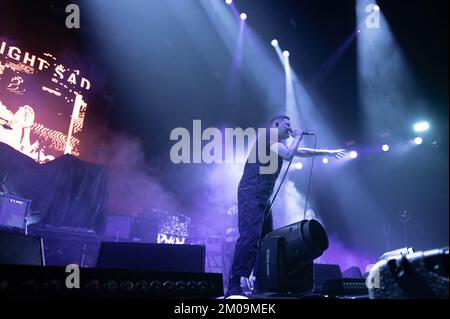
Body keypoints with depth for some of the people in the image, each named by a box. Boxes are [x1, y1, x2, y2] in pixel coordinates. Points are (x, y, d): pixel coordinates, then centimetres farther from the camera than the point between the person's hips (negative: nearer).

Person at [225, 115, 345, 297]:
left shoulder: (278, 144, 25)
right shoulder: (268, 135, -3)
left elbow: (300, 152, 33)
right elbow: (289, 155, -16)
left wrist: (329, 152, 35)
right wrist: (298, 137, 2)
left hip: (262, 197, 10)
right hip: (251, 194, -10)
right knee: (250, 237, -20)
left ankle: (260, 285, 14)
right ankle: (233, 287, -21)